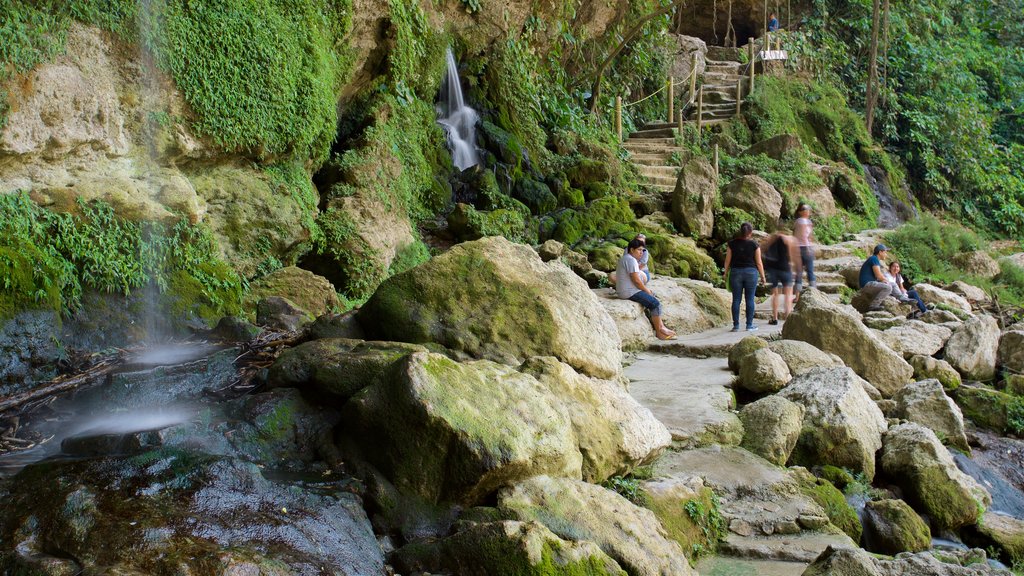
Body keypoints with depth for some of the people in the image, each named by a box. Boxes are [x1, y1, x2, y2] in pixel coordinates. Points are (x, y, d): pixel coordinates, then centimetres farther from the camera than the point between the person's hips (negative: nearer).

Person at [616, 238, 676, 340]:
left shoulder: (626, 258, 18)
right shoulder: (631, 260, -17)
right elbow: (636, 280, -22)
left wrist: (646, 289, 10)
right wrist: (647, 290, -8)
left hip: (626, 291, 12)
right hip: (630, 292, -12)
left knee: (653, 299, 18)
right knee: (655, 304, -12)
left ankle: (661, 326, 16)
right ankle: (659, 331, -4)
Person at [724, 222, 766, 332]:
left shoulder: (732, 244, -2)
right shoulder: (754, 245, -5)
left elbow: (728, 260, 1)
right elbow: (759, 263, -3)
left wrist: (726, 273, 14)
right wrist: (762, 276, 7)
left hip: (736, 272, 1)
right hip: (751, 272, -1)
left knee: (736, 299, 4)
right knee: (750, 299, 5)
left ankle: (736, 325, 4)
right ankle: (749, 325, 6)